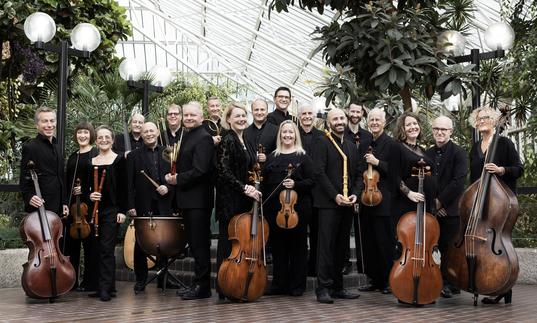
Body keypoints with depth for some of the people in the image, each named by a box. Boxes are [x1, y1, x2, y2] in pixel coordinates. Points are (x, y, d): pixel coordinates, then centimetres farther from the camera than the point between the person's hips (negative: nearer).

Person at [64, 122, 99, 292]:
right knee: (71, 241, 9)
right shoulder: (73, 157, 16)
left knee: (89, 242, -1)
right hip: (72, 204, 7)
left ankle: (90, 282, 8)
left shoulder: (96, 154, -5)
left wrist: (85, 190, -16)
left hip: (89, 203, -7)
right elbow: (68, 181, 18)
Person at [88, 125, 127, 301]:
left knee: (107, 248, -9)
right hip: (95, 209, 5)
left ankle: (105, 288, -8)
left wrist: (122, 210, -9)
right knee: (97, 249, 7)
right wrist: (89, 195, -7)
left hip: (112, 209, -5)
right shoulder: (91, 162, 11)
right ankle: (108, 286, 16)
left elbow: (123, 187, -3)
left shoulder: (119, 159, -1)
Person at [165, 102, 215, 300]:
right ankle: (197, 284, 21)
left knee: (200, 244, -4)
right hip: (188, 200, 10)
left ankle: (202, 287, 2)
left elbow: (200, 170, -21)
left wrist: (178, 179, -12)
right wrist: (173, 176, 6)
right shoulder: (187, 137, 18)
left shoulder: (203, 138, -12)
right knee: (194, 243, 14)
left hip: (198, 200, -10)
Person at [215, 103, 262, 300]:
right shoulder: (228, 140, -10)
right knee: (228, 242, -4)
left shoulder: (245, 142, 15)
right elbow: (224, 171, -16)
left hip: (244, 201, 8)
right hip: (230, 200, -8)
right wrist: (244, 188, -20)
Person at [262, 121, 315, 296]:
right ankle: (279, 285, 17)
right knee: (278, 246, 8)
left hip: (298, 207, -3)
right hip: (274, 207, 3)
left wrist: (295, 185, -20)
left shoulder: (303, 156, 2)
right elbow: (265, 181, 11)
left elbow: (310, 181, -3)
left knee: (297, 246, 3)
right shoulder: (272, 156, 12)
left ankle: (297, 285, 11)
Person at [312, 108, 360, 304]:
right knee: (326, 246, -7)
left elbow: (356, 174, 18)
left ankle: (337, 287, 16)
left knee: (341, 247, 9)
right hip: (328, 203, -6)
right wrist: (335, 195, -16)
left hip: (347, 204, 7)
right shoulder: (322, 143, -2)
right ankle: (323, 289, -3)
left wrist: (355, 194, 1)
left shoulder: (352, 146, 19)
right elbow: (319, 172, -11)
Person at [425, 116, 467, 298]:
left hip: (451, 209, -5)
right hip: (435, 209, 5)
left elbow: (458, 181, -14)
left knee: (450, 248, -2)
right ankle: (444, 282, 16)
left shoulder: (458, 153, -6)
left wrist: (440, 201, -13)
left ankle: (450, 284, 6)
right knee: (443, 247, 9)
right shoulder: (428, 154, 12)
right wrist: (432, 202, -2)